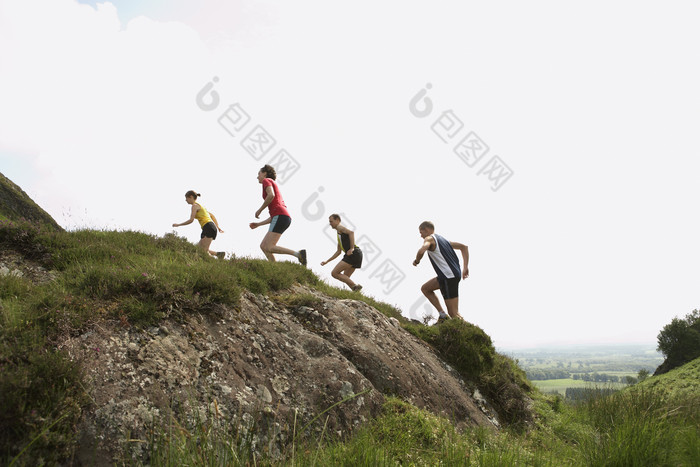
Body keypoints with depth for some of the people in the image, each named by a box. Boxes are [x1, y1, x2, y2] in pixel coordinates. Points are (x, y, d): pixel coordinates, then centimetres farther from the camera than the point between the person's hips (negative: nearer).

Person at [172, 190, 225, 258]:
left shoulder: (195, 206, -2)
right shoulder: (200, 206, 25)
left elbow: (191, 220, -11)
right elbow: (212, 215, 27)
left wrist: (178, 225, -1)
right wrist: (218, 227, 22)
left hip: (208, 227, -9)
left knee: (204, 250, -13)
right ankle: (218, 254, -1)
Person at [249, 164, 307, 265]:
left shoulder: (266, 180, 8)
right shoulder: (275, 190, 33)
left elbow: (271, 195, -15)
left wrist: (259, 210, -4)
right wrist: (258, 224, 30)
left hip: (280, 217, -9)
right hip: (285, 218, 9)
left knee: (269, 248, -15)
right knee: (263, 246, 8)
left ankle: (298, 254, -23)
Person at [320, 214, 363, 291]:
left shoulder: (340, 227, 2)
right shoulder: (339, 234, 31)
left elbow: (351, 232, -20)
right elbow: (338, 252, 35)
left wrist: (352, 248, -23)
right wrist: (327, 261, 33)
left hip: (353, 254, -10)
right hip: (356, 255, 10)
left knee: (334, 273, -10)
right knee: (345, 278, 14)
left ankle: (355, 286, -18)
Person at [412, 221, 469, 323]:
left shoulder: (429, 239, -3)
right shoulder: (443, 239, 22)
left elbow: (421, 251, -24)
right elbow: (464, 247, 22)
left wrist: (416, 261, -3)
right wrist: (466, 267, 18)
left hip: (449, 277, -9)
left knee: (453, 313, -5)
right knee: (425, 288, 21)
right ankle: (442, 315, 14)